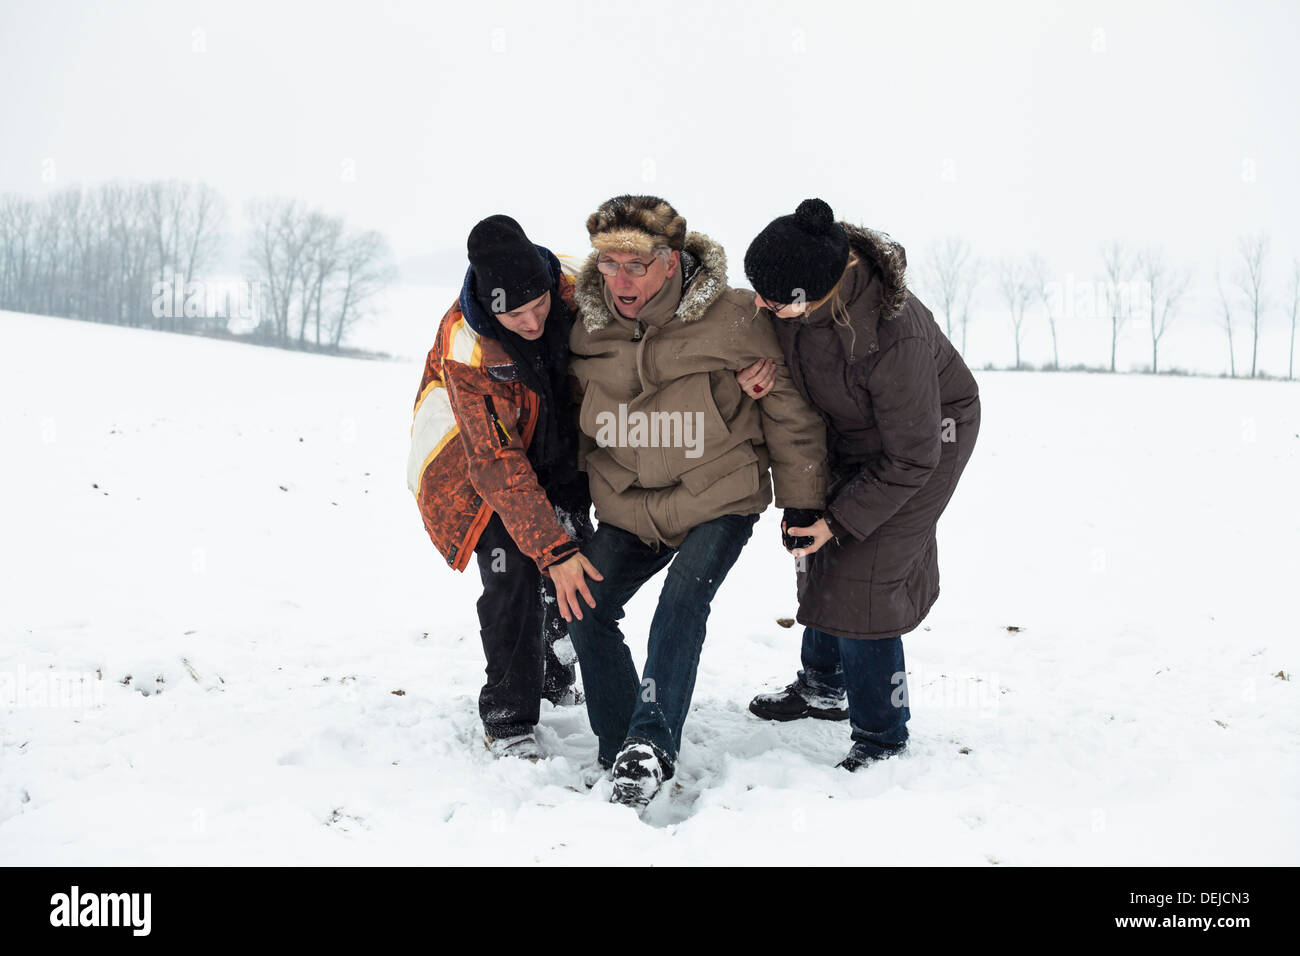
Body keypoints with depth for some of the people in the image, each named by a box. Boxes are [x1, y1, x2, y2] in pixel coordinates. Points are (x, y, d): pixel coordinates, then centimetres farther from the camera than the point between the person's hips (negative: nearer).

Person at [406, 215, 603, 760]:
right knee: (513, 574, -17)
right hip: (476, 466, -5)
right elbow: (498, 466, -35)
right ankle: (507, 720, -2)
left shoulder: (573, 288, -25)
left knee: (581, 557, 8)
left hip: (554, 453, 5)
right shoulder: (467, 349, -36)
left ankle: (556, 674, 35)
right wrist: (553, 552, -38)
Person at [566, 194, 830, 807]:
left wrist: (802, 506, -2)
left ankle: (650, 746, -26)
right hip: (628, 506, 5)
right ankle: (619, 750, 6)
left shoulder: (732, 320, -17)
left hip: (718, 502, -4)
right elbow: (577, 419, 14)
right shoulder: (587, 327, -5)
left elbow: (789, 413, -6)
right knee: (585, 611, -7)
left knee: (682, 602, -25)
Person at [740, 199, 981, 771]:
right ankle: (823, 687, 42)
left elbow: (911, 459, -29)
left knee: (861, 579, -11)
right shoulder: (788, 294, -25)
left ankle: (881, 739, 7)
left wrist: (842, 521, -22)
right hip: (846, 435, 8)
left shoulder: (894, 339, -42)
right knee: (820, 558, 19)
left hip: (926, 437, -7)